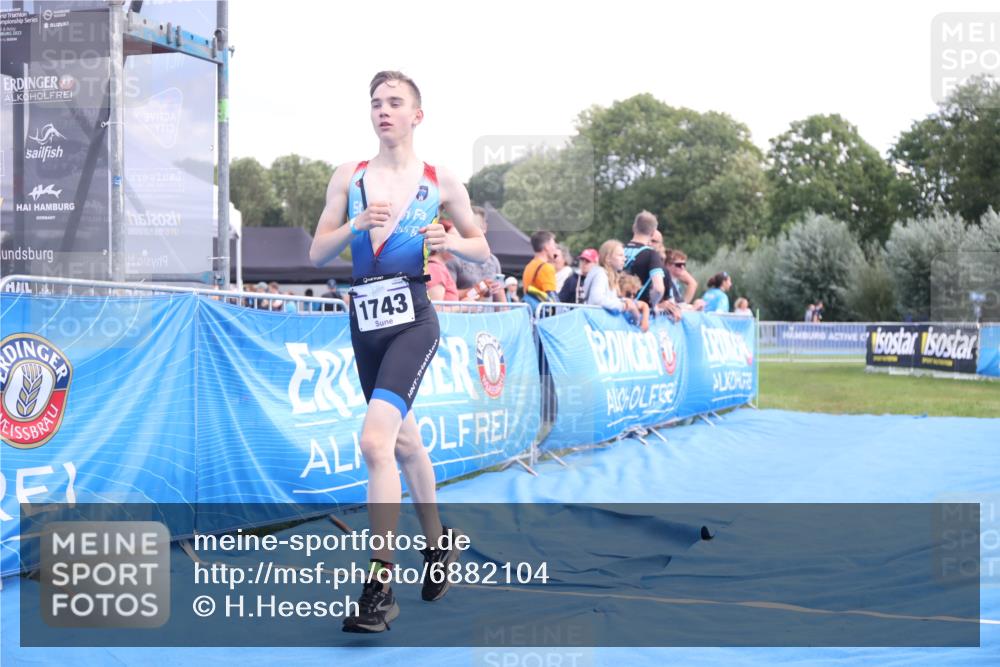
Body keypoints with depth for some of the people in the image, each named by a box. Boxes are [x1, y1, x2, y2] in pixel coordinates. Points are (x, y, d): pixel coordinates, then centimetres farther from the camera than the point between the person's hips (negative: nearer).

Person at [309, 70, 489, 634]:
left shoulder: (442, 181, 3)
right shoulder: (348, 177, 9)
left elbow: (482, 249, 12)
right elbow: (317, 254, 7)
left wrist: (451, 242, -10)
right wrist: (355, 225, -12)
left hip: (413, 319, -5)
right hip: (365, 320, 5)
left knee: (374, 439, -22)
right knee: (404, 441, 18)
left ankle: (381, 585, -18)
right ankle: (439, 543, 39)